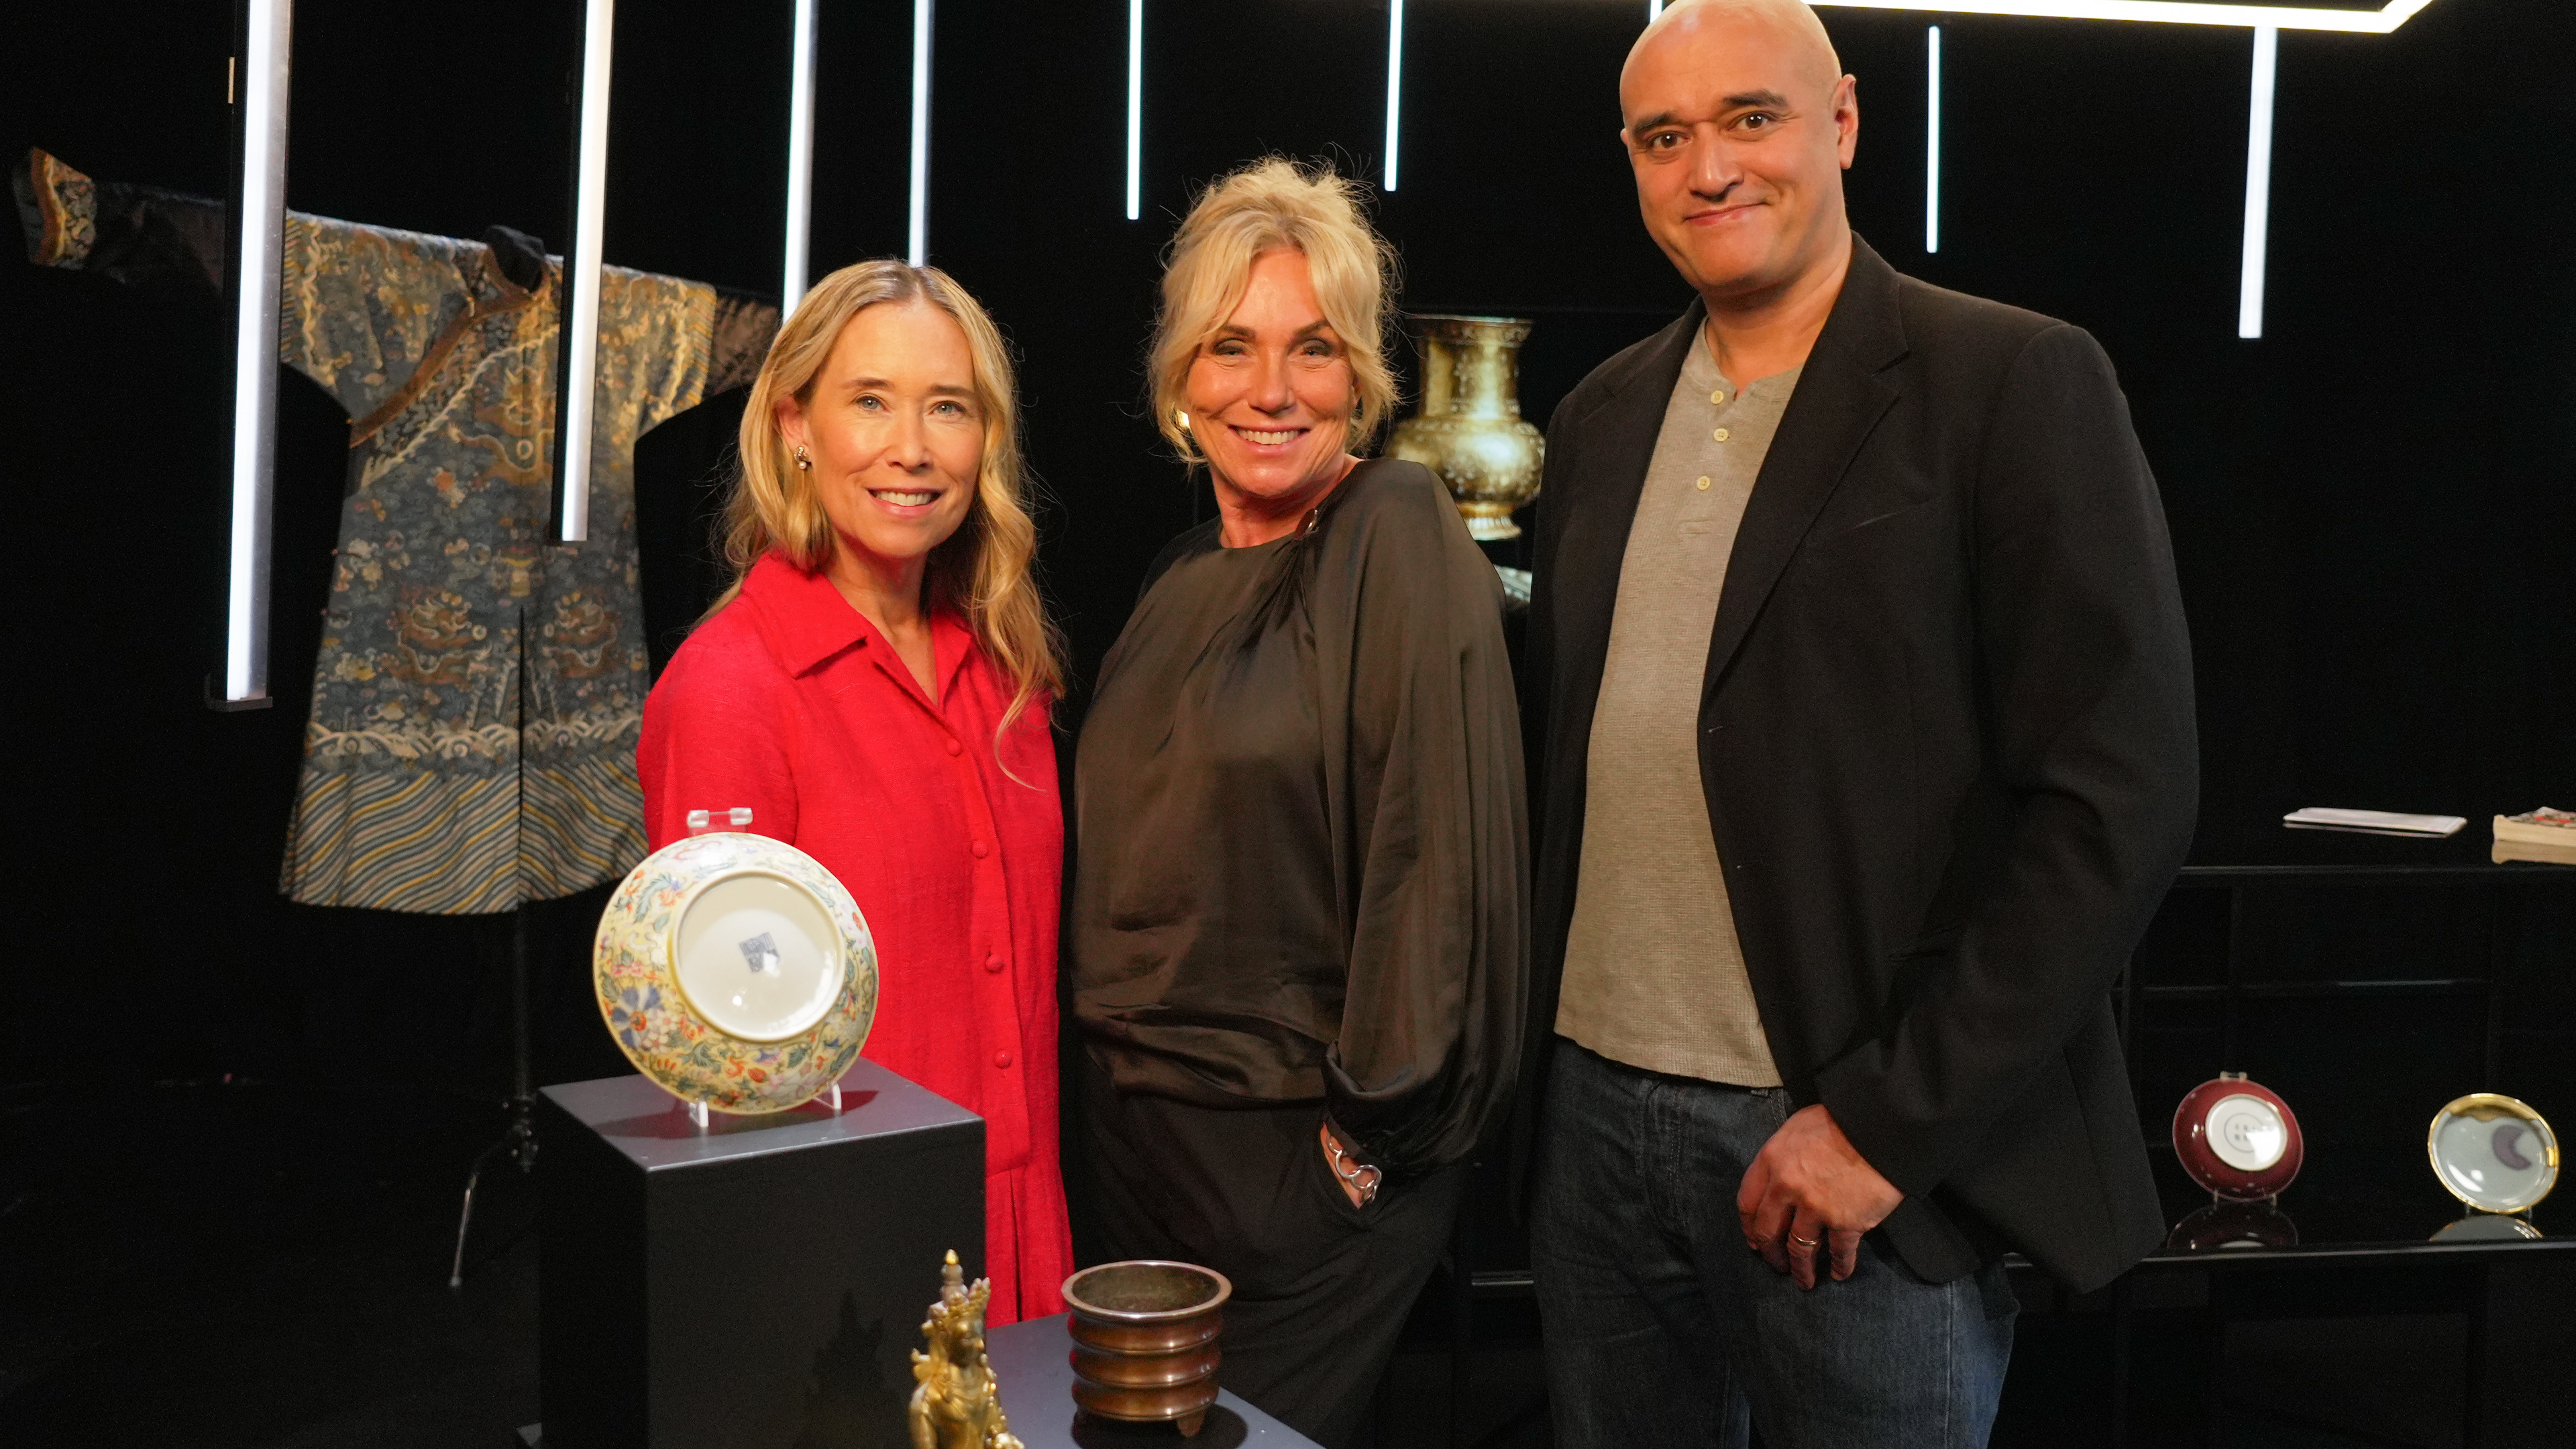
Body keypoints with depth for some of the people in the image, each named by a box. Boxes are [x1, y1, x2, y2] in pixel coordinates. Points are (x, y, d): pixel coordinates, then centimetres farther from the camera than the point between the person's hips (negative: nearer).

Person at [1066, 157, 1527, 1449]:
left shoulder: (1398, 532, -14)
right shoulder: (1186, 575, 8)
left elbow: (1441, 837, -19)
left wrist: (1376, 1123, -17)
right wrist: (1110, 1074, 12)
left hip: (1302, 1149, -7)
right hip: (1136, 1125, 7)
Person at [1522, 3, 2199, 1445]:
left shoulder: (2017, 381, -7)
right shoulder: (1603, 416, 10)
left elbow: (2119, 794, -12)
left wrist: (1888, 1116, -15)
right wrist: (1536, 1035, 6)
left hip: (1870, 1146, -5)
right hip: (1597, 1115, 5)